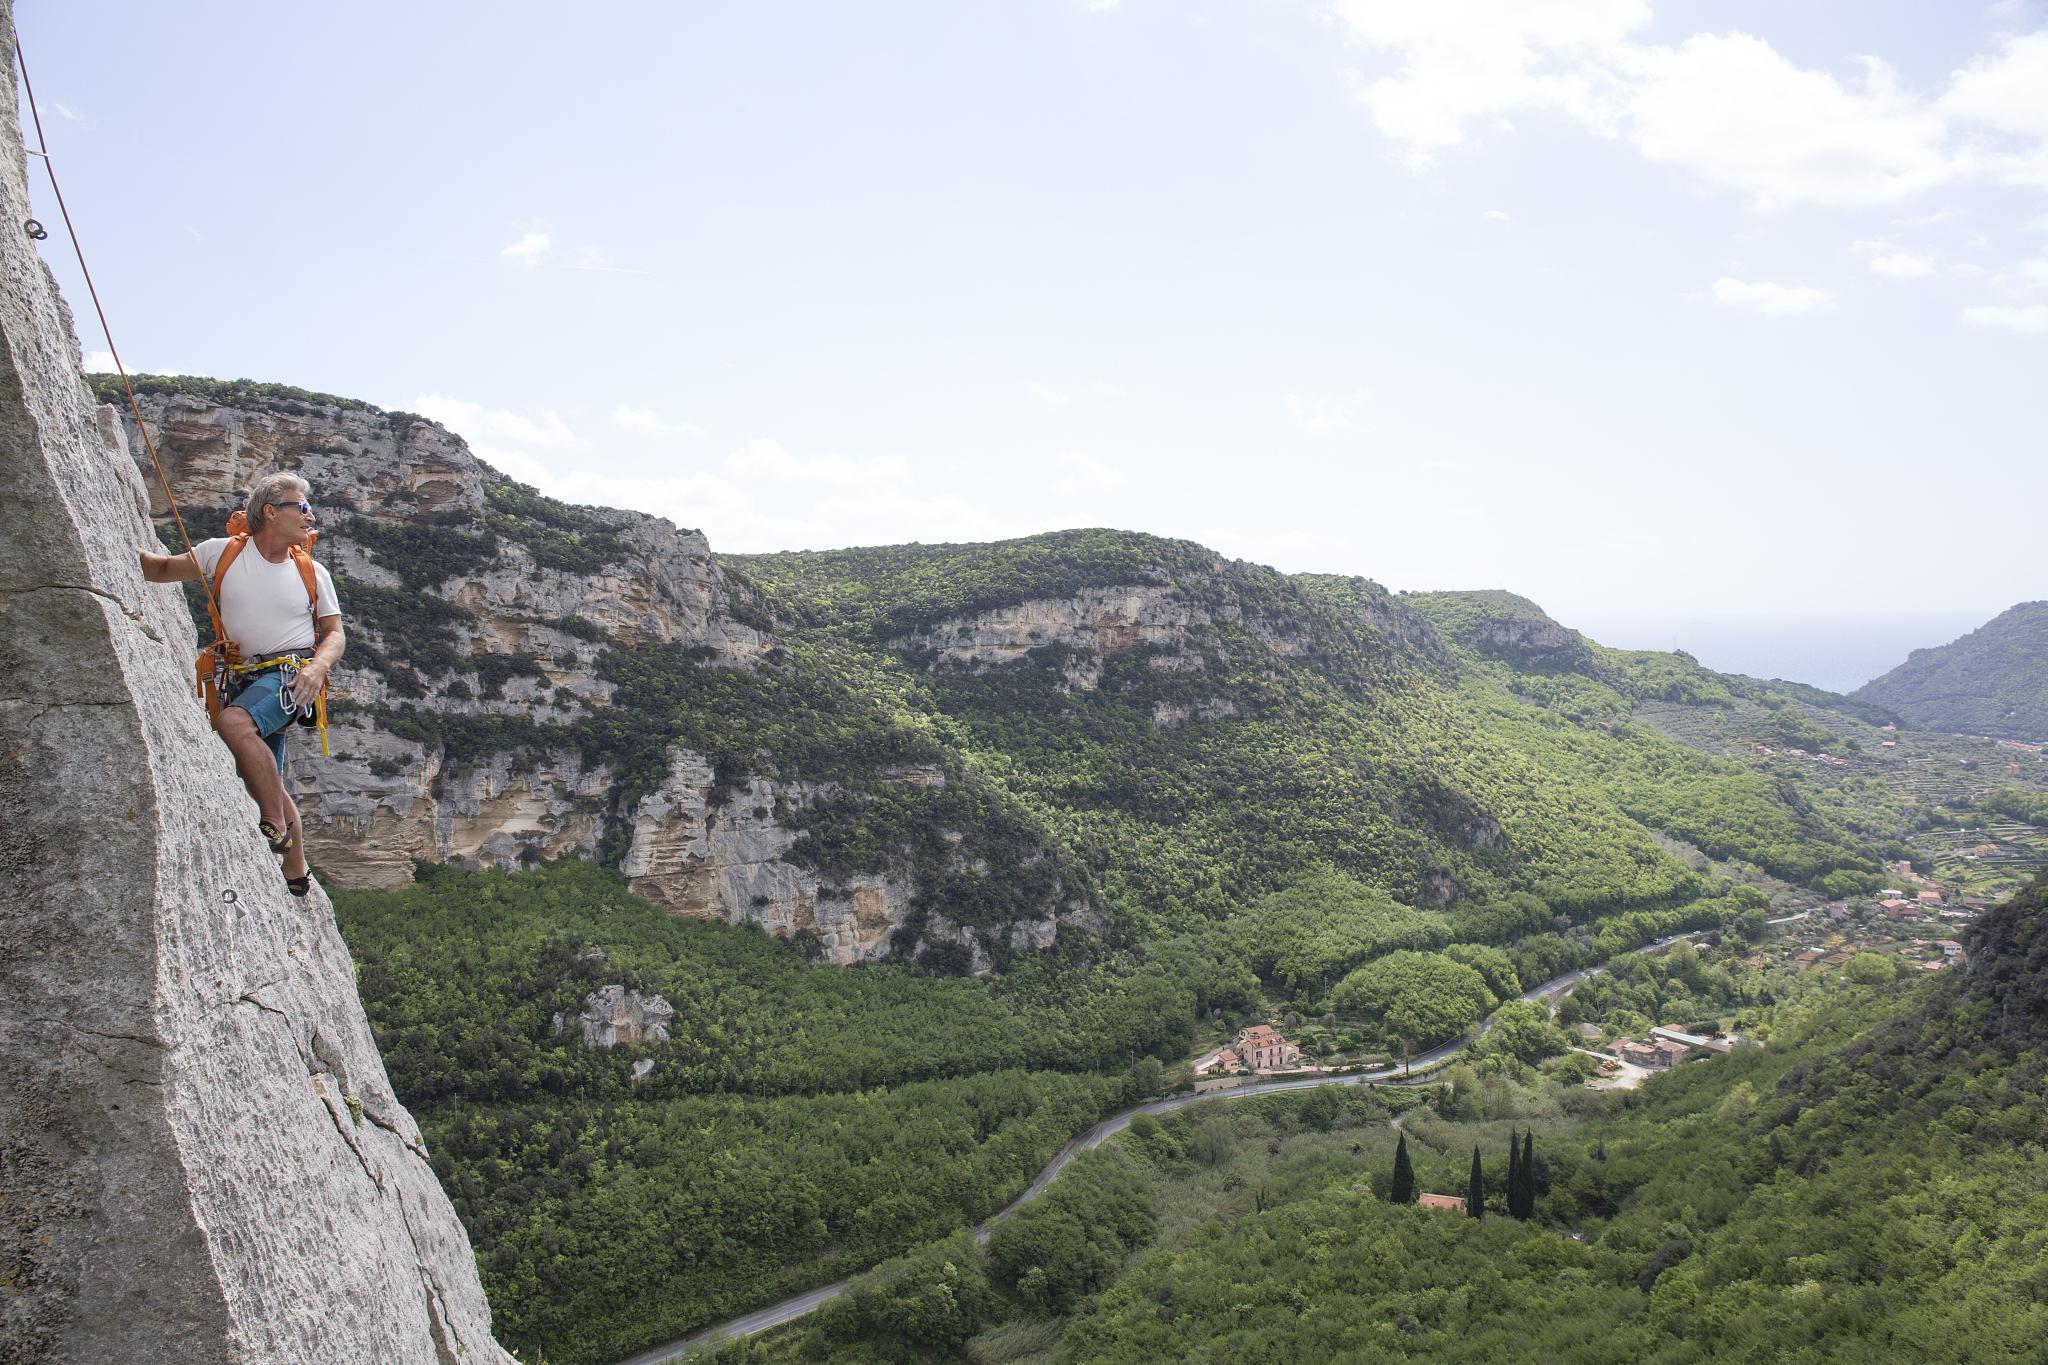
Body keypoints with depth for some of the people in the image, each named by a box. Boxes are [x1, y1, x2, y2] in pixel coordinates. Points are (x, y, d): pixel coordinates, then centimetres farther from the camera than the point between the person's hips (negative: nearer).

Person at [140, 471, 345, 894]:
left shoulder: (312, 571, 1)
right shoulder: (224, 552, 3)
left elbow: (335, 634, 4)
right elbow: (162, 569, 12)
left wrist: (317, 667, -16)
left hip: (290, 674, -4)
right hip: (244, 678, 4)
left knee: (233, 722, -33)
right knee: (262, 779, 10)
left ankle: (276, 825, -25)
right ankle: (296, 875, 23)